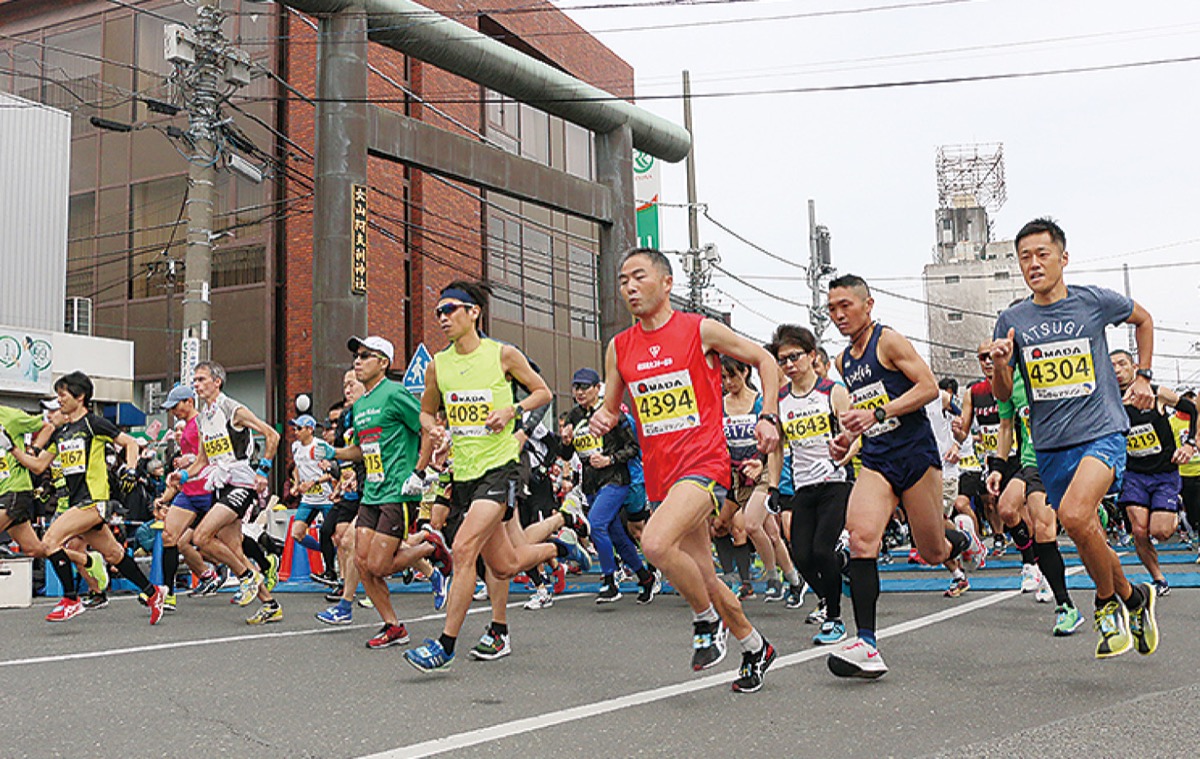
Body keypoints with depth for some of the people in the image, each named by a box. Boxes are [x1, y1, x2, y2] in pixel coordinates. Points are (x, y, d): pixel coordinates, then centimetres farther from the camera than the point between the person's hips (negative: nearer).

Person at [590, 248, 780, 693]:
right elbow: (611, 408, 19)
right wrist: (602, 419, -4)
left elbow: (764, 360, 7)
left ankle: (707, 620, -3)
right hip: (659, 474, 6)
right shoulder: (619, 348, 9)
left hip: (704, 464, -6)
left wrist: (769, 418, -3)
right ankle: (755, 648, 34)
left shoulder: (701, 331, -3)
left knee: (656, 543, -29)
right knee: (703, 578, 12)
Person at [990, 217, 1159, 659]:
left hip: (1102, 432, -4)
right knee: (1088, 542, 10)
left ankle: (1108, 603, -5)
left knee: (1074, 513, -28)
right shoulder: (1012, 321, 3)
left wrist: (1142, 378, 14)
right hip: (1051, 446, 4)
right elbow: (1003, 395, 8)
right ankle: (1133, 598, 37)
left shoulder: (1094, 302, -2)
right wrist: (1001, 366, -13)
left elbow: (1143, 319, 20)